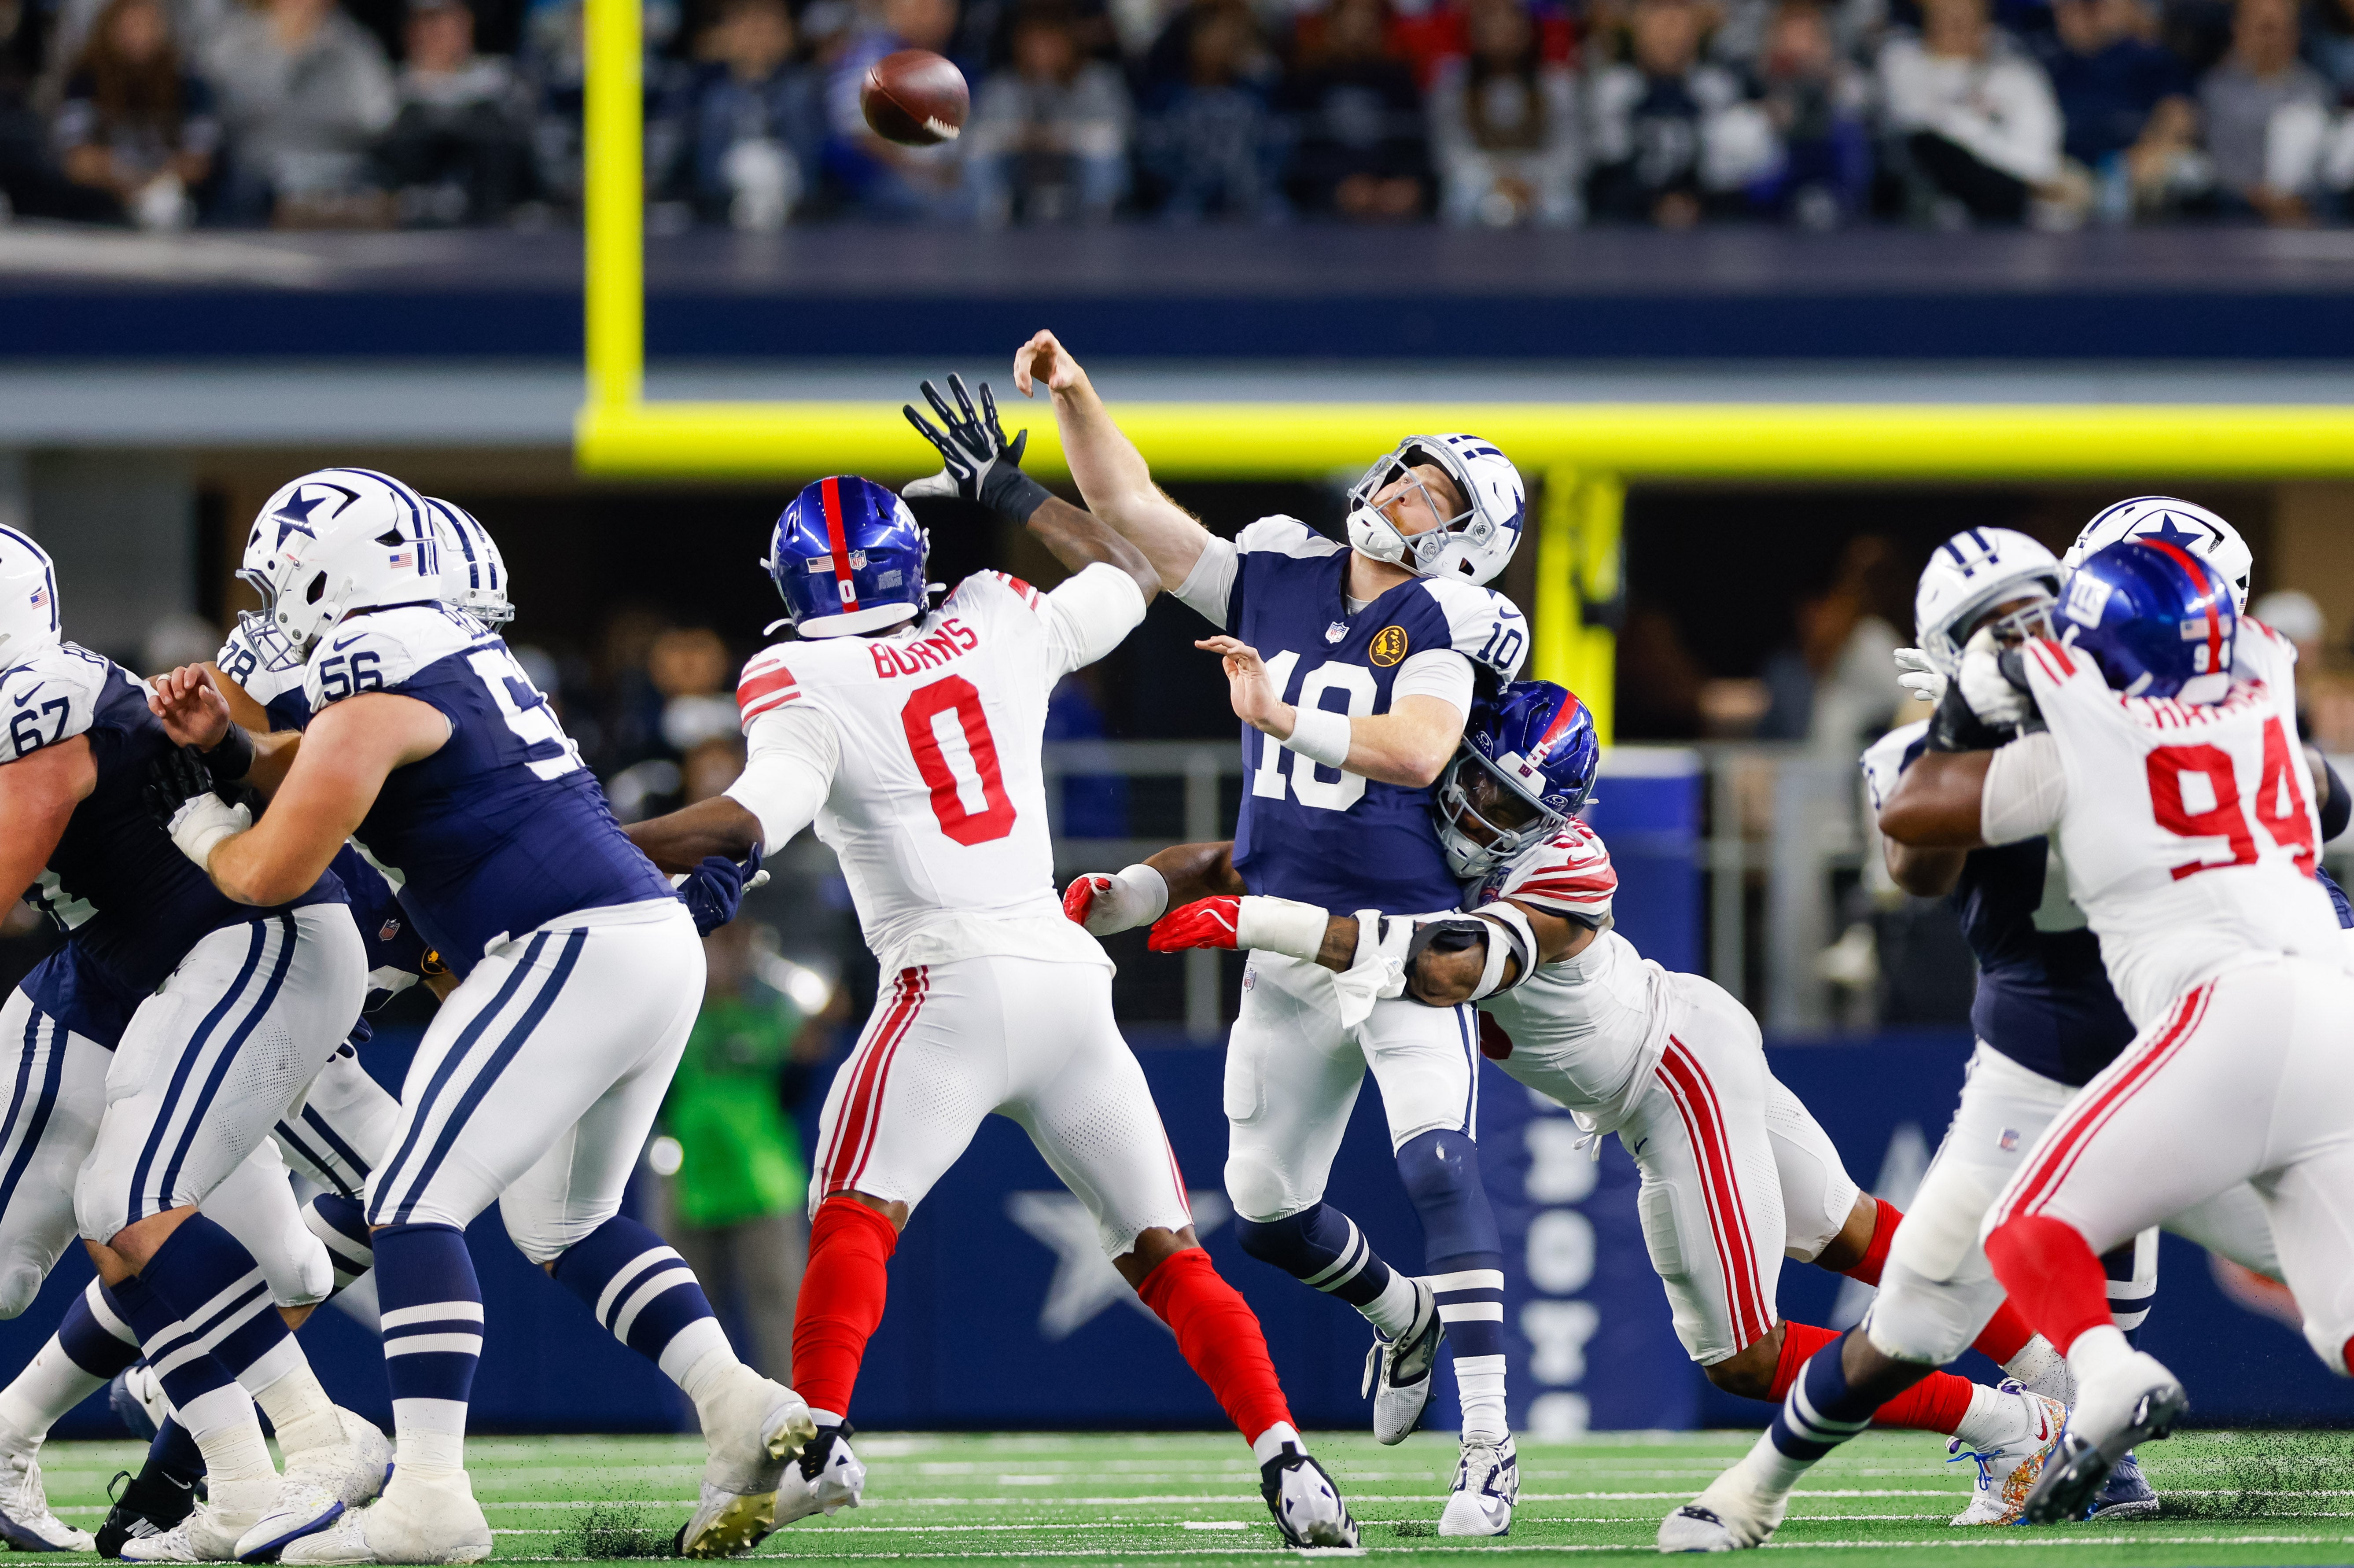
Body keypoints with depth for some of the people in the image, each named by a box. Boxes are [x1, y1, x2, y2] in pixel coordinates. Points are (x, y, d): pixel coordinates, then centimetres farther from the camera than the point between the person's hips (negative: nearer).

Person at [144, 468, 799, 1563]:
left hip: (568, 951, -10)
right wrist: (225, 738, 16)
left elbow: (271, 870, -5)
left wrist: (191, 815, 15)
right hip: (657, 940, 10)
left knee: (416, 1201, -8)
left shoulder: (374, 684, -9)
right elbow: (329, 780, 32)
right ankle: (743, 1410, 8)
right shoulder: (455, 651, 20)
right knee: (562, 1221, 22)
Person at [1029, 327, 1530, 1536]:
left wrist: (1283, 716, -34)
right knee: (1267, 1214, 13)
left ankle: (1488, 1446, -19)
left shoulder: (1440, 620, -10)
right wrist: (1074, 397, -2)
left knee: (1440, 1173, -21)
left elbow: (1419, 751, -28)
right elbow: (1132, 507, 9)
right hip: (1284, 948, 6)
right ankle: (1402, 1316, 43)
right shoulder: (1275, 579, 5)